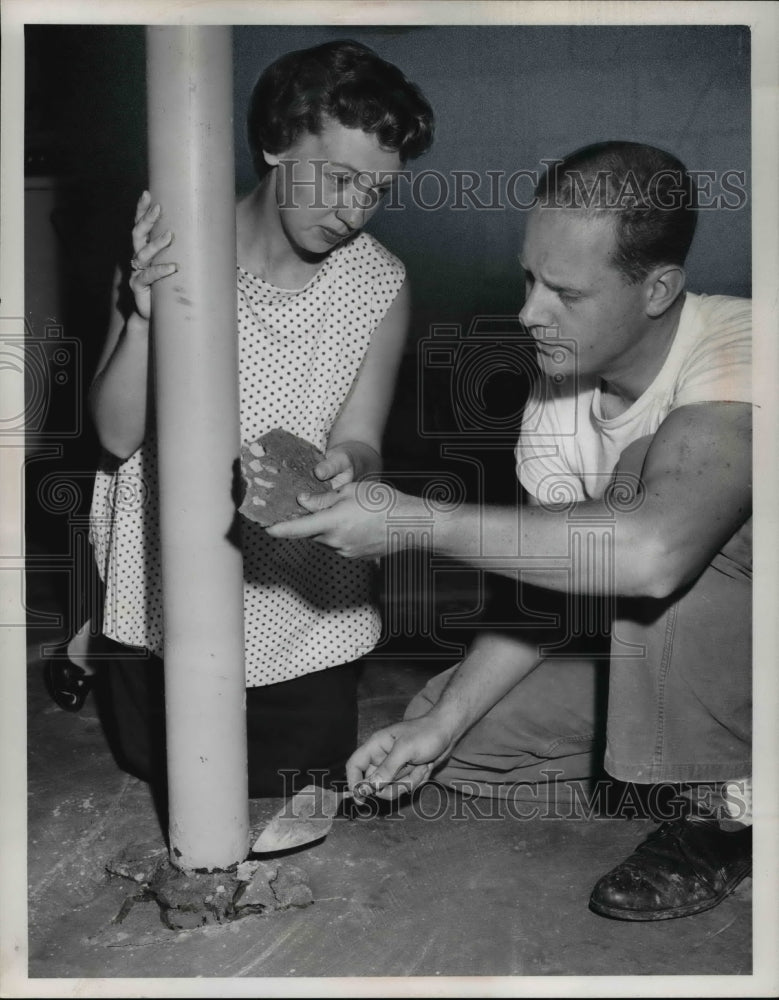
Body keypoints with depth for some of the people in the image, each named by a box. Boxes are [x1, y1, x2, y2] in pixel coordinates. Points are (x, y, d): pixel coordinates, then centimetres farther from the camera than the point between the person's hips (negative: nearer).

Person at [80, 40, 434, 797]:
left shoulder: (381, 286, -11)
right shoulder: (165, 248, -13)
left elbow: (360, 444, -7)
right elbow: (117, 434, -15)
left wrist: (345, 464, -32)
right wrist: (143, 314, -33)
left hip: (304, 623, 1)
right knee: (159, 800, 16)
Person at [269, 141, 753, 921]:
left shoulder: (736, 353, -30)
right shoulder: (555, 401, -7)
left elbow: (652, 551, -48)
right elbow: (553, 592, -2)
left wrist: (417, 523, -40)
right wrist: (442, 722, -13)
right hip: (668, 656, 7)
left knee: (645, 471, -32)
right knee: (447, 729, -1)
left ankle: (722, 806, -16)